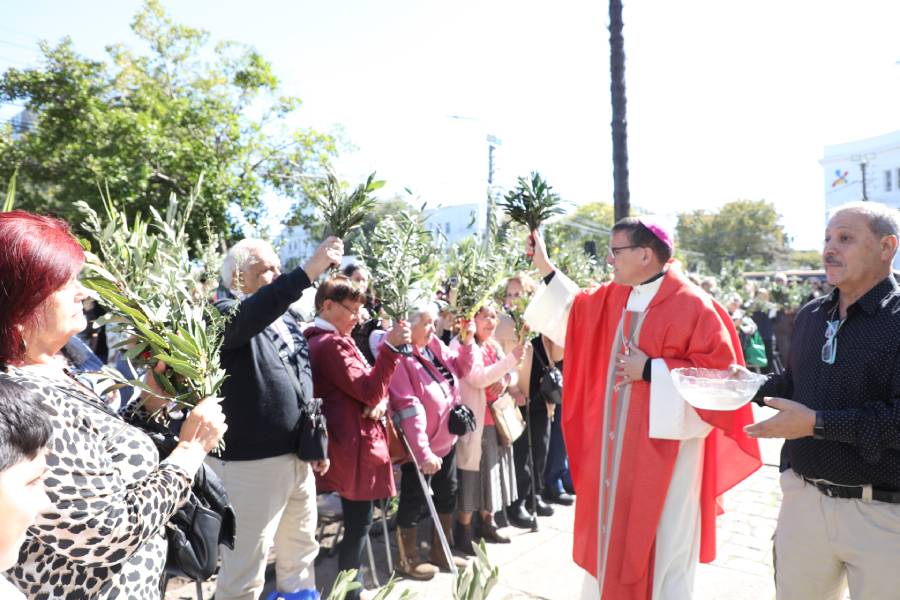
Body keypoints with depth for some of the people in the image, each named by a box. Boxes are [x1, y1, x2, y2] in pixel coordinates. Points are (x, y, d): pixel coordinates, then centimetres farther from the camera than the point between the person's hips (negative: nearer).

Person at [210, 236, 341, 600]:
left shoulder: (286, 318, 12)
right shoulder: (226, 314, -11)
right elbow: (248, 317, -37)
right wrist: (308, 271, -44)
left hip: (298, 458, 8)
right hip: (250, 462, -7)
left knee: (301, 555, 22)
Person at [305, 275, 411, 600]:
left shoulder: (318, 340, 14)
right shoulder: (332, 343, -18)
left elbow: (365, 389, 14)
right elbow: (370, 390, -22)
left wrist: (379, 402, -7)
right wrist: (390, 347, -25)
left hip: (345, 441, 10)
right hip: (354, 444, -10)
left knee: (355, 521, 18)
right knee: (359, 523, 1)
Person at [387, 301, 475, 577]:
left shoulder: (436, 345, 0)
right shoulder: (400, 357, -24)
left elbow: (461, 369, 12)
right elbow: (409, 408, -28)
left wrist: (467, 342, -5)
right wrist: (423, 452, -29)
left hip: (446, 439, 9)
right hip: (420, 446, -8)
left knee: (447, 495, 20)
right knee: (414, 500, 7)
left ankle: (441, 552, 39)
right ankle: (408, 559, 28)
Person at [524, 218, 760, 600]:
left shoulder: (692, 306, -16)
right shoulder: (612, 298, 4)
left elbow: (719, 372, -18)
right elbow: (573, 311, 18)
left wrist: (651, 371, -20)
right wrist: (544, 268, 10)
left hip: (664, 447, -7)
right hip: (616, 446, 7)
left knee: (661, 546, 8)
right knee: (611, 534, 19)